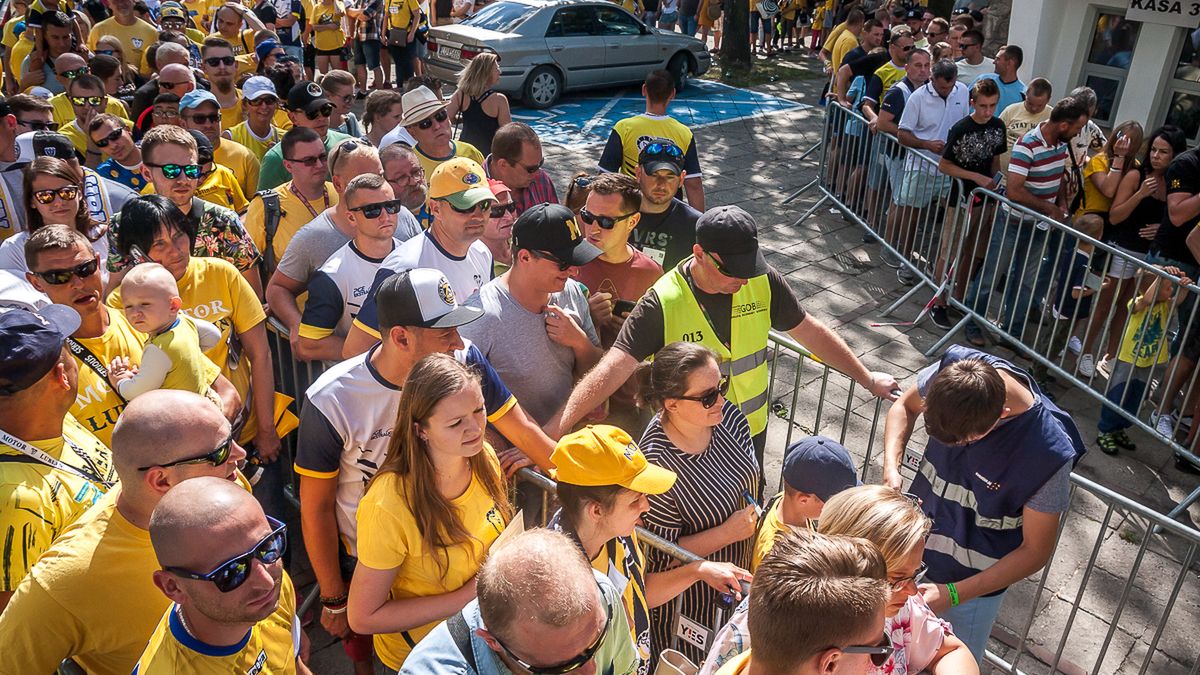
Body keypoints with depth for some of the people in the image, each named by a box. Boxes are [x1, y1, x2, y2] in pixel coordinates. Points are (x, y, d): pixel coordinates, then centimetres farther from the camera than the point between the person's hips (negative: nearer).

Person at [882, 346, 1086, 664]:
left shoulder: (1049, 453, -32)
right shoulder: (954, 367, -23)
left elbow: (1036, 551, -18)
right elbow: (904, 406, -1)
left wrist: (953, 594, -22)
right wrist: (891, 469, -19)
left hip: (975, 580, -4)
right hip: (913, 542, 4)